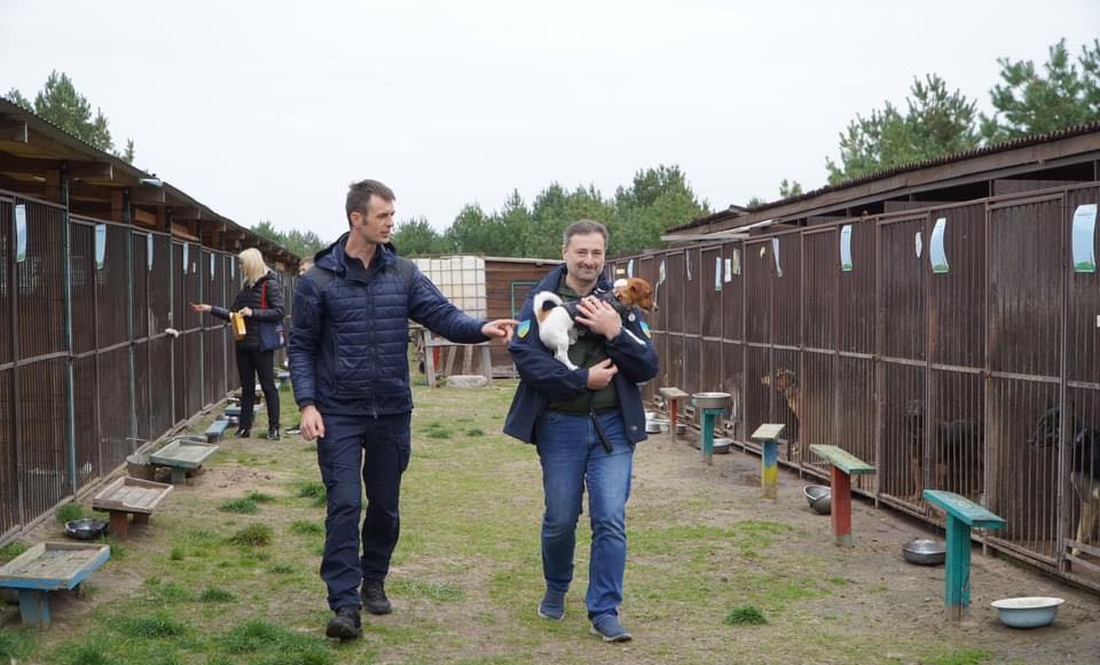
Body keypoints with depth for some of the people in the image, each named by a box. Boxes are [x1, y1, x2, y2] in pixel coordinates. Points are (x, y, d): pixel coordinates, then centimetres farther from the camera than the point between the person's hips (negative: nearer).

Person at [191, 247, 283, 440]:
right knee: (247, 388, 10)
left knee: (268, 387, -1)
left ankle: (274, 428, 5)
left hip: (262, 345, -7)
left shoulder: (270, 284, -8)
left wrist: (253, 313, -20)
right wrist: (210, 309, 13)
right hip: (244, 345, 7)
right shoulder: (246, 286, 14)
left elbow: (278, 313, -15)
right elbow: (233, 314, 20)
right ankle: (244, 428, 15)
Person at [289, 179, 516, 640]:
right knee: (345, 505, -8)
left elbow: (442, 315, -6)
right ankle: (345, 602, -4)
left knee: (385, 506, 13)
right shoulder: (319, 280, -4)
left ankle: (374, 581, 33)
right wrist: (308, 404, -12)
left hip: (391, 413, 3)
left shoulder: (403, 274, 4)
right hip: (339, 414, -3)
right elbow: (301, 347, -1)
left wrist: (481, 328, -26)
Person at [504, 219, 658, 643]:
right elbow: (524, 356, -15)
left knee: (611, 521, -2)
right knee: (560, 520, 10)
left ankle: (605, 610, 8)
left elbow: (649, 367, -1)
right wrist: (582, 379, -20)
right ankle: (556, 590, 36)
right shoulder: (542, 299, -3)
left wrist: (616, 333, -17)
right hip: (560, 426, -1)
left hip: (612, 426, 1)